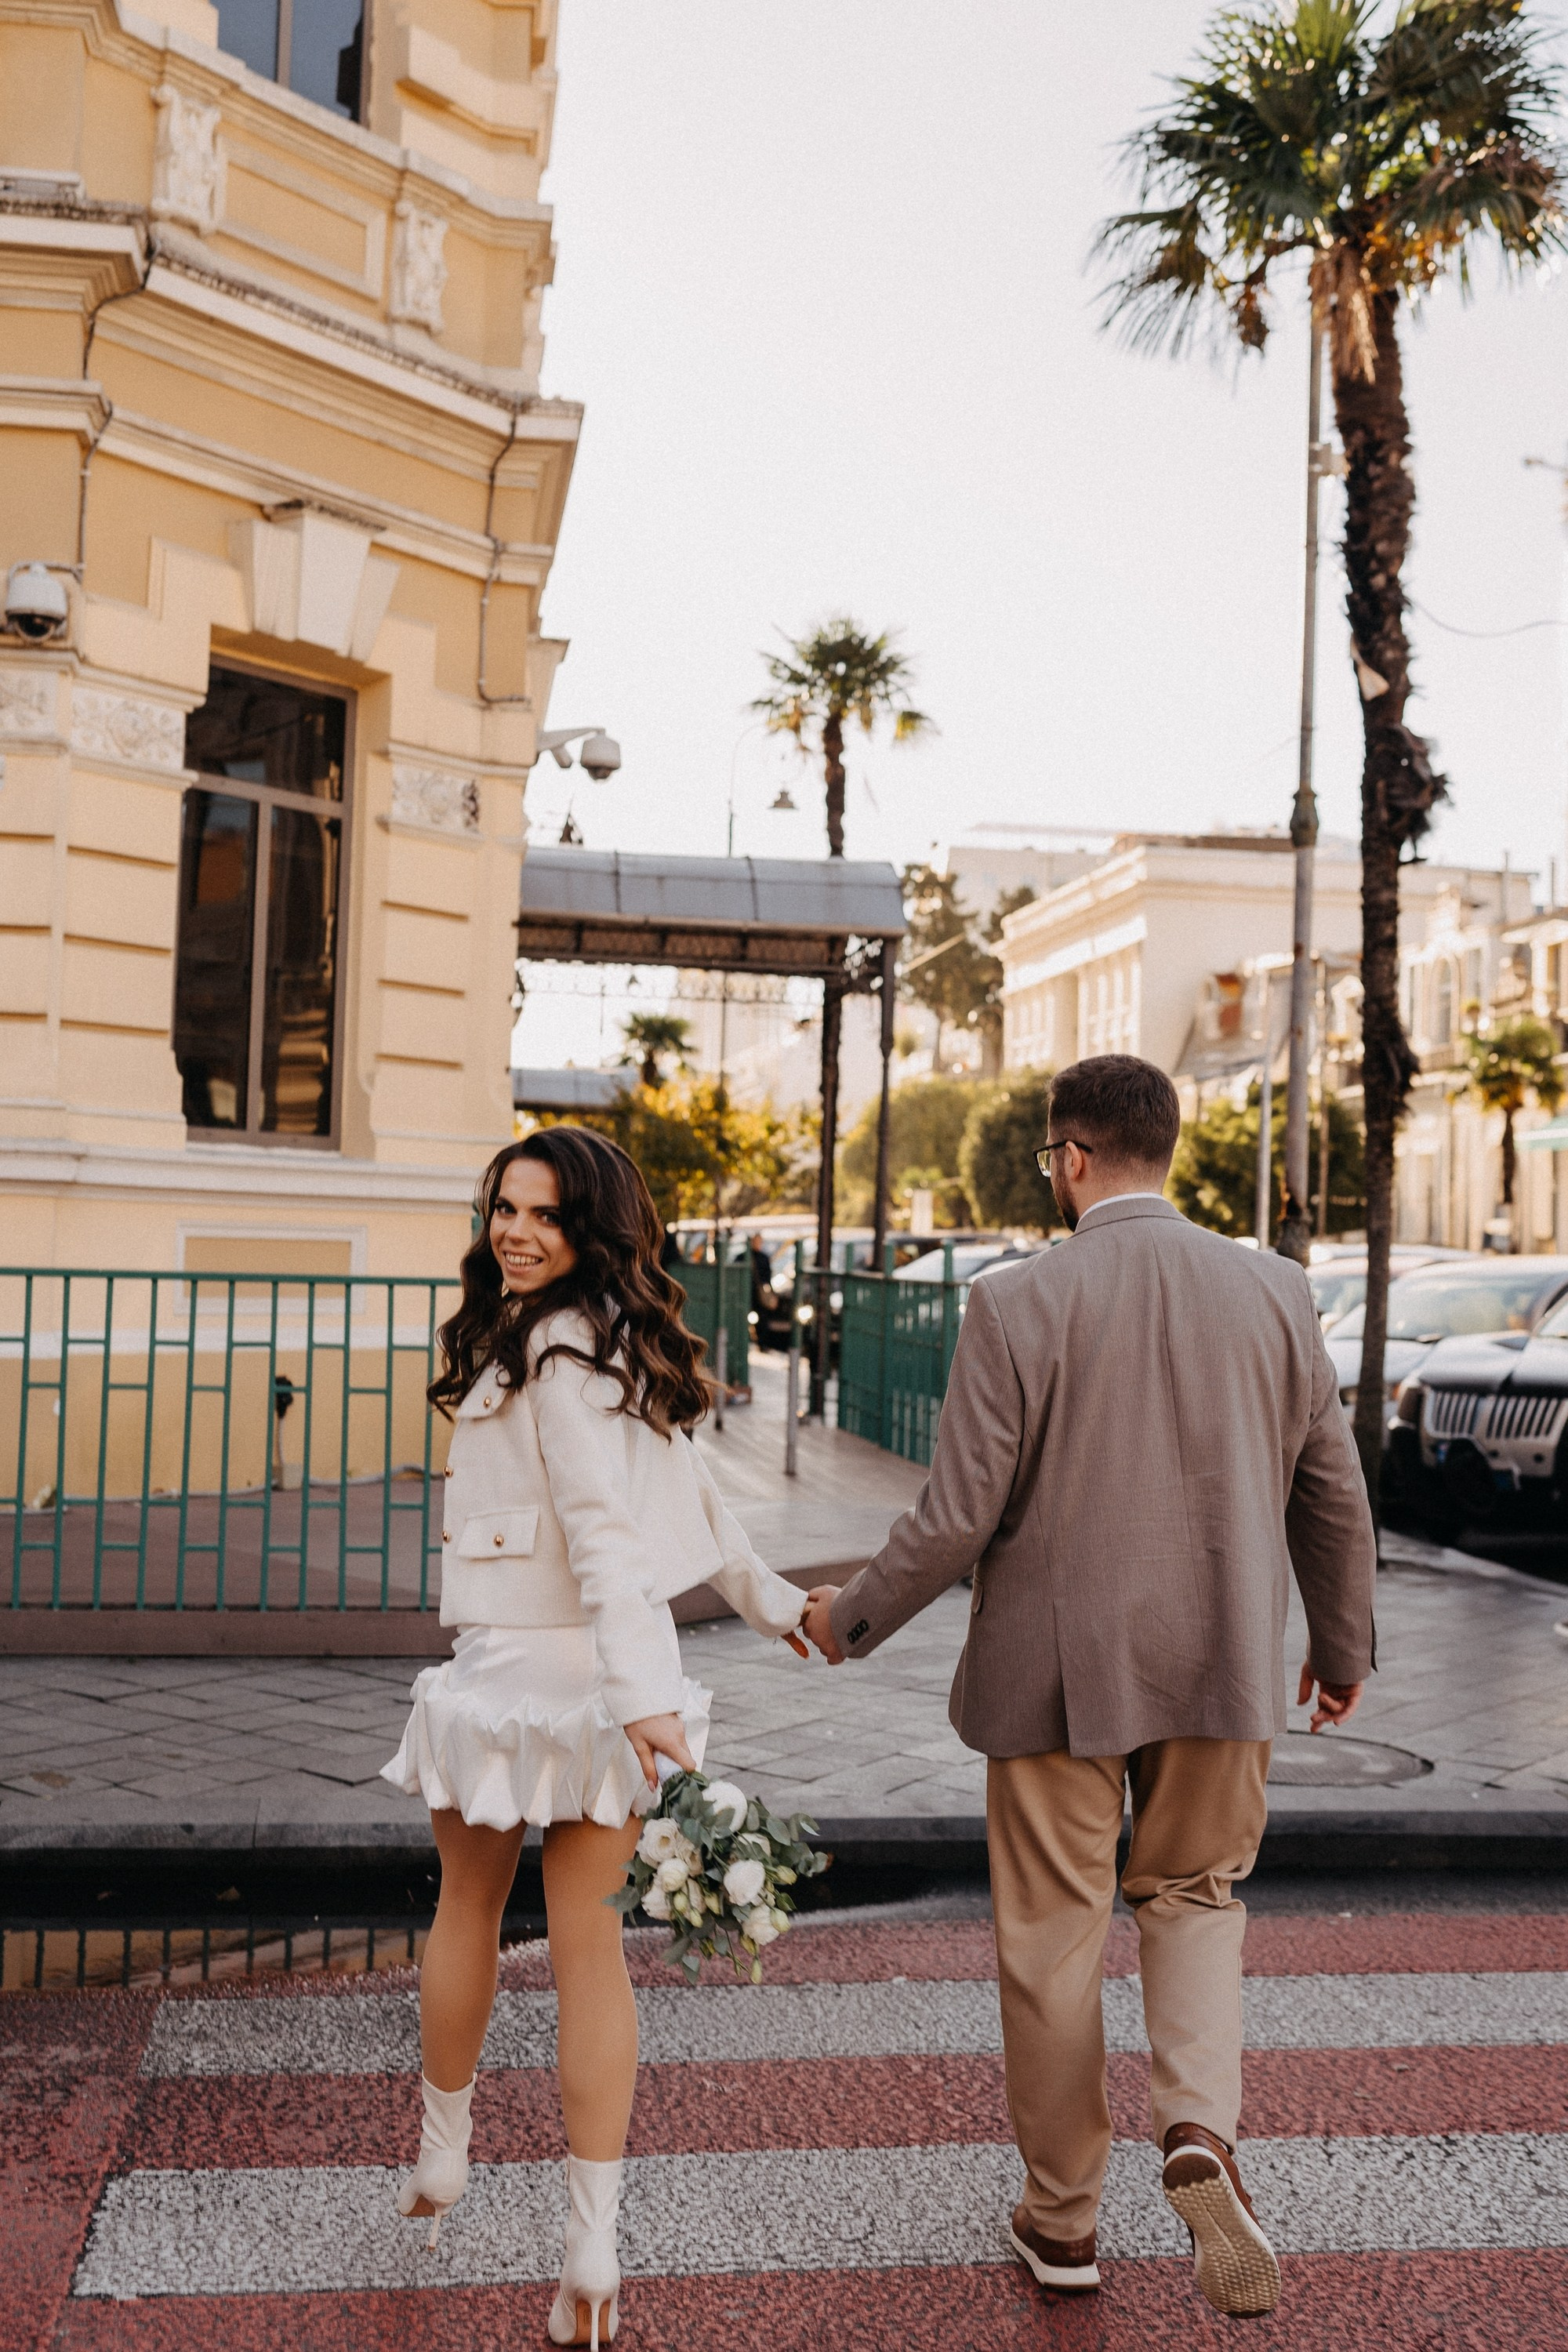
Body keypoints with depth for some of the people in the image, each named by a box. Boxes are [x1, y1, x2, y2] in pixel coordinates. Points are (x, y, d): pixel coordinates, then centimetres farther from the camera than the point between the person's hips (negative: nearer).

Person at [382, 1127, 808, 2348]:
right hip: (608, 1669, 7)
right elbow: (692, 1493, 22)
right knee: (588, 1942, 7)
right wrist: (771, 1599, 34)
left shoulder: (557, 1346, -15)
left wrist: (642, 1693, -29)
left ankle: (441, 2159, 39)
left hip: (518, 1668, -7)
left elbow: (605, 1528, -24)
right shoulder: (626, 1339, 11)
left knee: (469, 1909, 17)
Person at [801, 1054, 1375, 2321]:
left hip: (1056, 1669, -2)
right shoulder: (1272, 1290, -2)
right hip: (1219, 1665, 3)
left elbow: (956, 1521, -12)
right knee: (1193, 1896, 23)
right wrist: (1343, 1646, 20)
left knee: (1054, 1937, 13)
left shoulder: (1015, 1305, -13)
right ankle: (1202, 2127, 0)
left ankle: (1063, 2216, 27)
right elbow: (1333, 1499, 4)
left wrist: (851, 1619, 5)